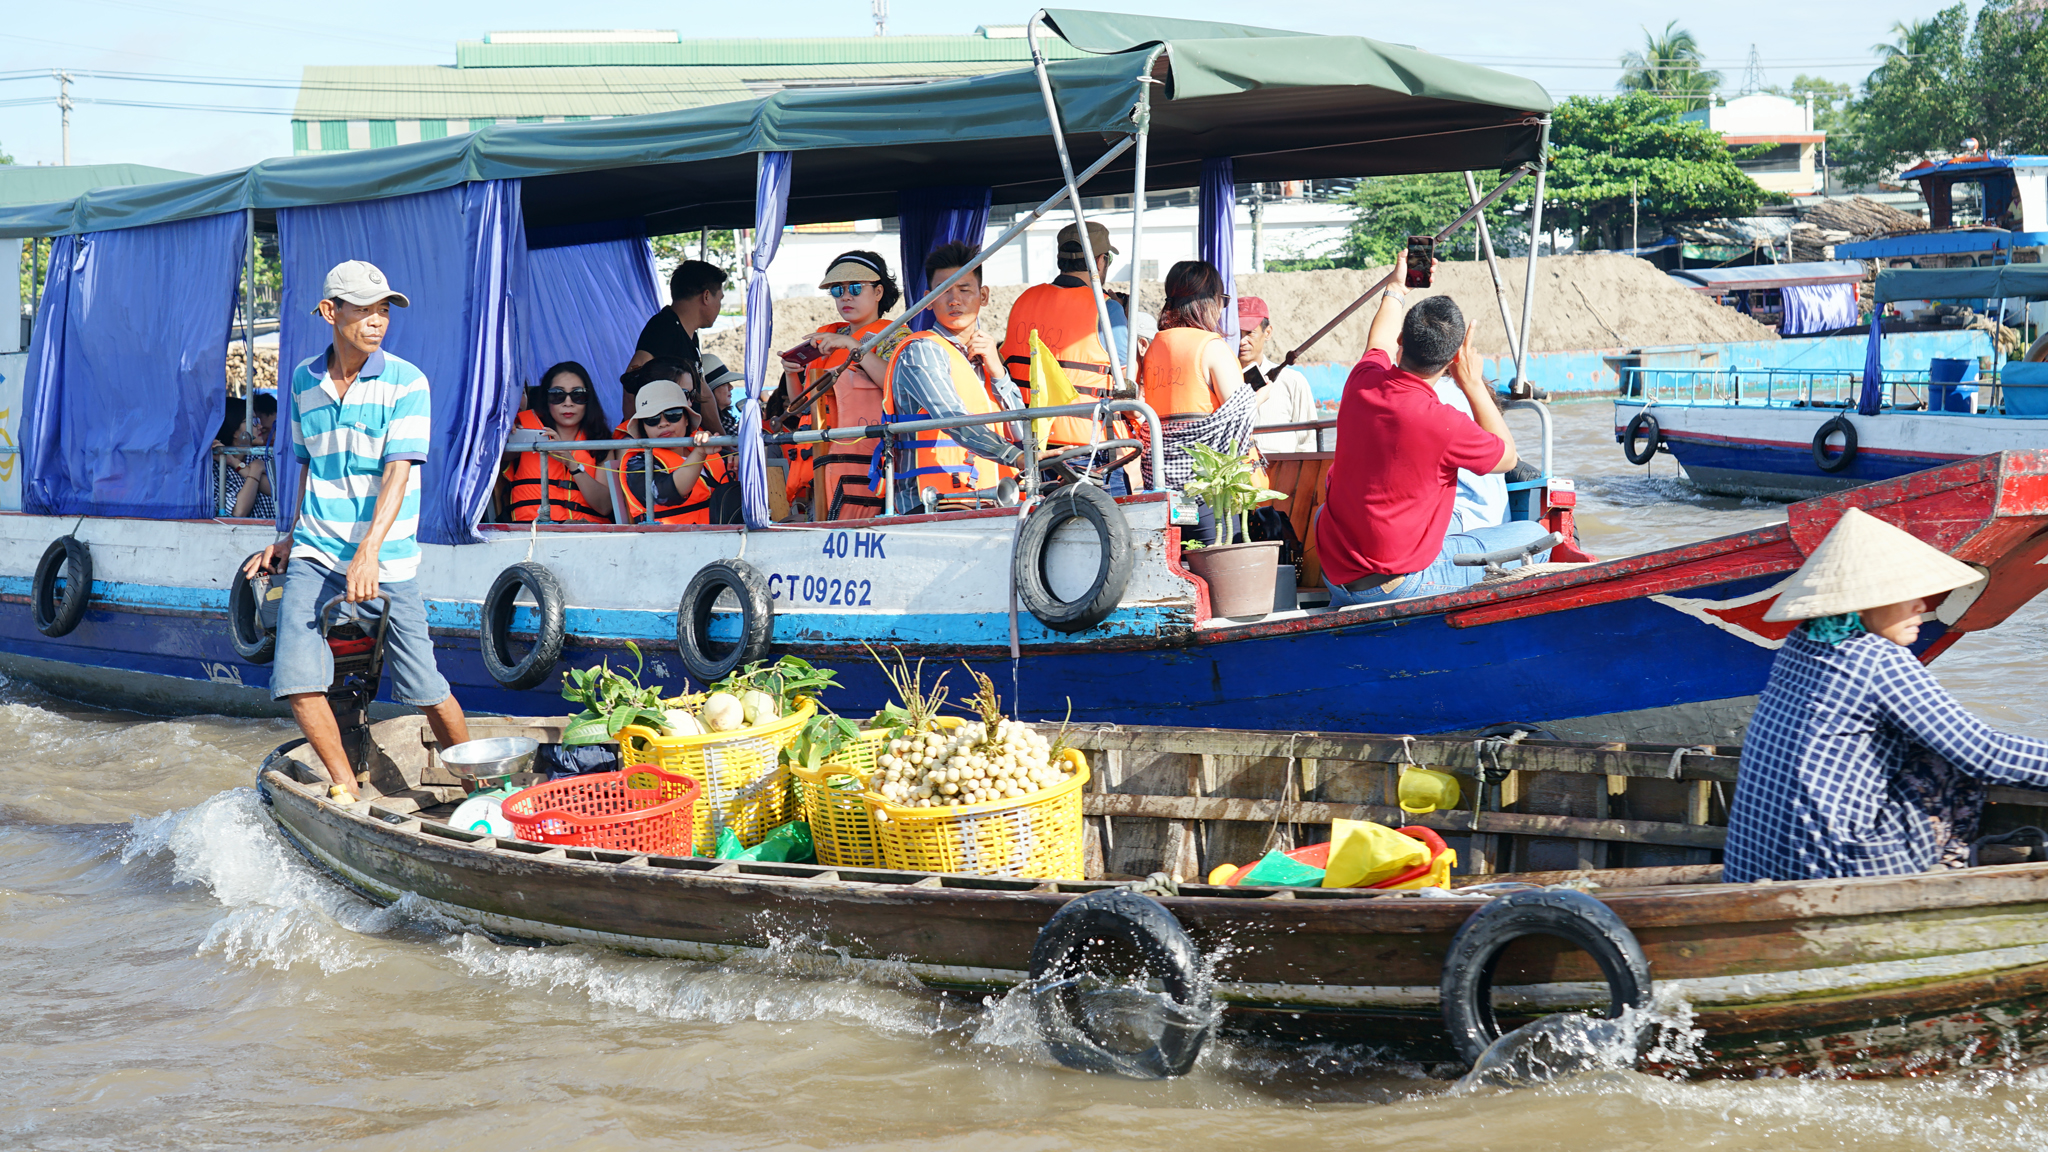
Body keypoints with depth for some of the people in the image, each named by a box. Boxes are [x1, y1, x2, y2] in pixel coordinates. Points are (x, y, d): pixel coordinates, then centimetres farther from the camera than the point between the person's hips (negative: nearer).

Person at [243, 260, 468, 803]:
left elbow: (398, 472, -15)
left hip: (385, 560, -3)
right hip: (314, 555, 3)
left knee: (425, 687, -2)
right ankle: (347, 791, 4)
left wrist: (368, 552, -25)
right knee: (297, 676, -12)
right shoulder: (305, 380, 8)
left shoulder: (405, 382, -6)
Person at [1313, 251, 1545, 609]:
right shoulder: (1444, 424, -23)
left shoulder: (1362, 383, -5)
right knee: (1534, 537, 4)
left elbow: (1380, 342, 23)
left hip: (1334, 574, 6)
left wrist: (1396, 288, 40)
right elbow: (1507, 457, -1)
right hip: (1401, 584, -6)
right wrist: (1473, 385, 1)